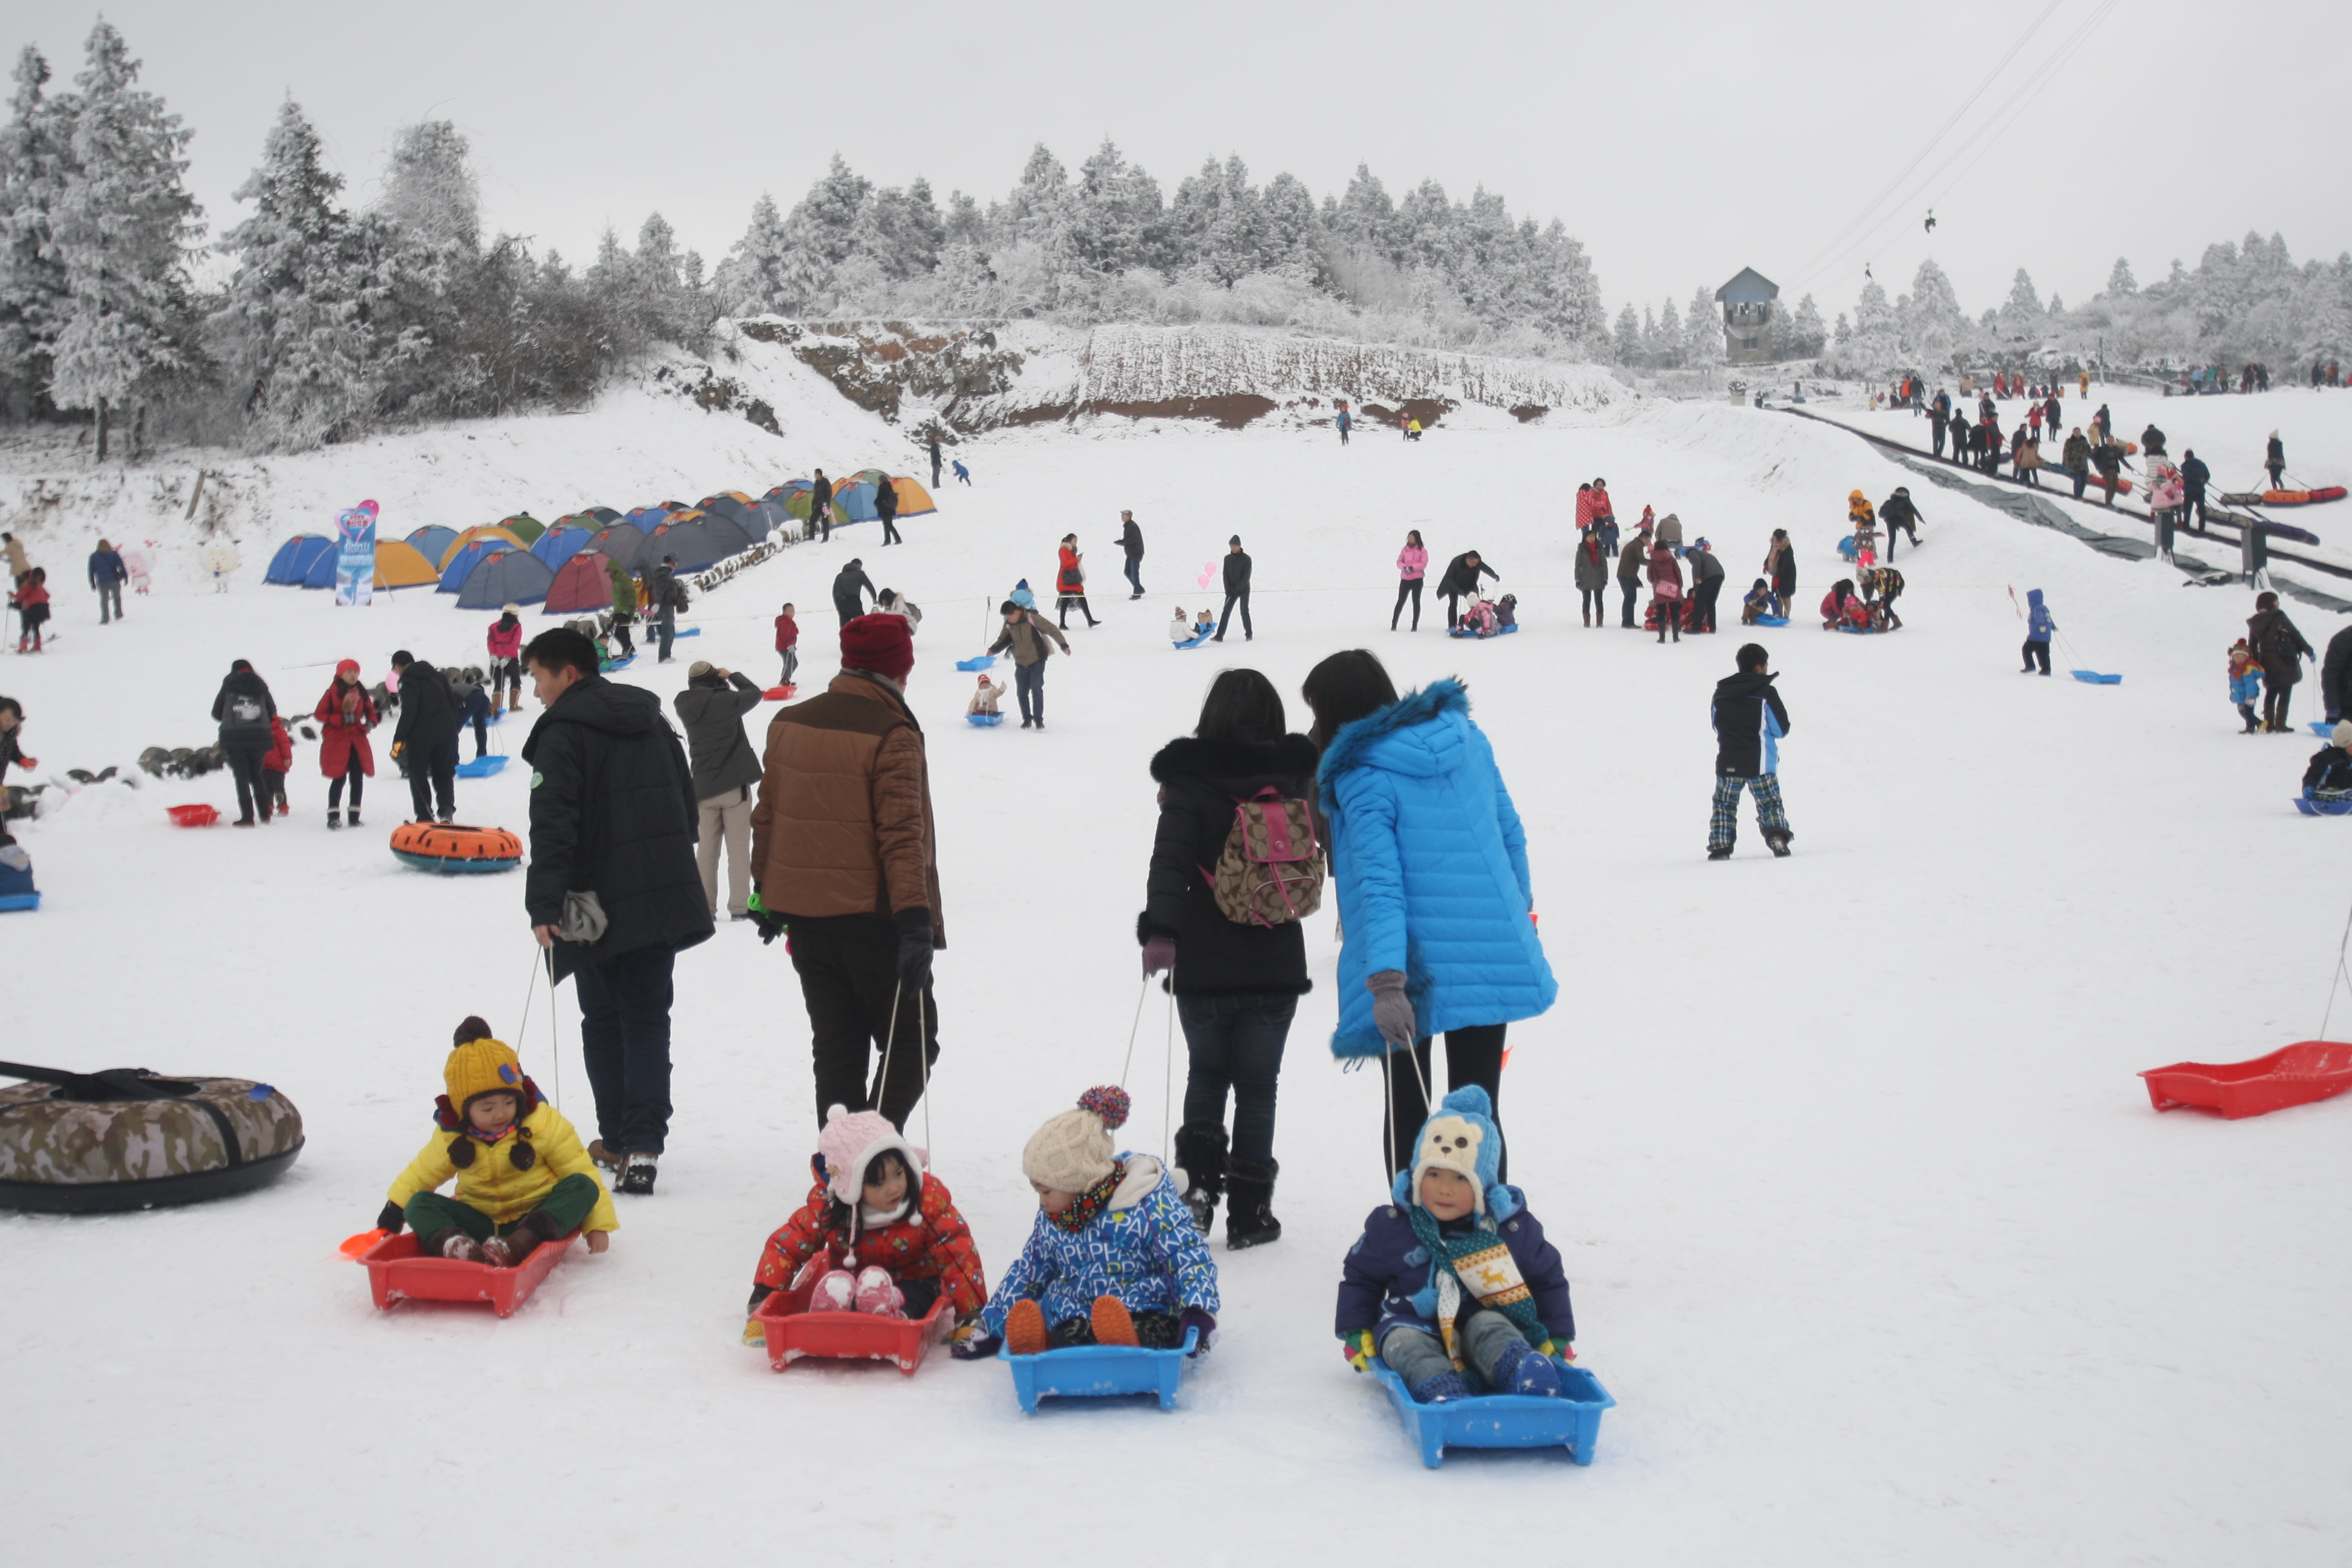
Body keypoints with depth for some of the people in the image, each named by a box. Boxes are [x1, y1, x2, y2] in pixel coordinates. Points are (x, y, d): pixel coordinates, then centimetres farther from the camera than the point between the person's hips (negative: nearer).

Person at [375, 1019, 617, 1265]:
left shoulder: (543, 1124, -8)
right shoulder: (451, 1138, -1)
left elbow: (580, 1169, -6)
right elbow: (419, 1175, 11)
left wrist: (598, 1224, -10)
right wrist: (390, 1219, 7)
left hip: (535, 1218, -2)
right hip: (480, 1222, 2)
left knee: (582, 1187, -28)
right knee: (419, 1204, -15)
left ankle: (521, 1243, -51)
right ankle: (450, 1243, -48)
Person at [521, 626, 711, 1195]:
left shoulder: (563, 733, -9)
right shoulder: (654, 724, 15)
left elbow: (553, 826, -19)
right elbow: (688, 808, 21)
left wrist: (543, 905, -21)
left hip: (600, 906, -6)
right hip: (666, 899, 6)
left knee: (603, 1021, 10)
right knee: (648, 1019, 6)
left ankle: (618, 1139, 18)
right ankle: (643, 1147, -5)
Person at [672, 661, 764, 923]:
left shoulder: (685, 706, 0)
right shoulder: (726, 700, -13)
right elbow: (754, 693, 1)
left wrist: (719, 681, 10)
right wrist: (731, 675, 13)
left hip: (703, 787, 4)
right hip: (734, 784, -4)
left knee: (706, 849, 11)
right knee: (738, 848, 0)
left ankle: (705, 907, 11)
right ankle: (739, 906, -2)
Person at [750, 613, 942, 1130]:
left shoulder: (789, 723, 7)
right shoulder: (892, 735, -13)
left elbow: (766, 815, 14)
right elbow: (901, 835, -20)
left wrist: (767, 892, 24)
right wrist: (915, 918, -22)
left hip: (802, 910, 6)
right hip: (870, 914, -6)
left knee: (836, 1044, 15)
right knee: (911, 1040, 4)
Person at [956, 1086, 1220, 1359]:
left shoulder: (1149, 1206, -7)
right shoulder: (1050, 1219, 13)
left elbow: (1191, 1258, -10)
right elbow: (1026, 1273, 26)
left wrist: (1198, 1313, -27)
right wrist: (992, 1328, 26)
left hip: (1147, 1316, -4)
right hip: (1074, 1320, 4)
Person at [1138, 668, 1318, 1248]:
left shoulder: (1190, 783, -9)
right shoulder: (1295, 779, 2)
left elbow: (1170, 860, -22)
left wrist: (1160, 930, -28)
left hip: (1205, 966, -1)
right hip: (1275, 966, 2)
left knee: (1206, 1074, 19)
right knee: (1257, 1088, 11)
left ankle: (1197, 1184, 3)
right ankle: (1249, 1213, 13)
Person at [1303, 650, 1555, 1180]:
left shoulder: (1361, 774, -13)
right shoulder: (1465, 737, 4)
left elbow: (1380, 883, -22)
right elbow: (1511, 832, 13)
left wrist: (1386, 983, -27)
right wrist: (1520, 903, 28)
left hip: (1416, 971, -4)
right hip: (1492, 953, 5)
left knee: (1408, 1114, 12)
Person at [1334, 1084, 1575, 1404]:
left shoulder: (1511, 1230, 1)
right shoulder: (1391, 1226, 1)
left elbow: (1549, 1278, 14)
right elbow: (1358, 1275, 15)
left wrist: (1557, 1337, 9)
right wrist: (1355, 1332, 7)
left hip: (1484, 1320, 0)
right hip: (1415, 1325, 1)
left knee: (1489, 1327, -32)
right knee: (1404, 1342, -31)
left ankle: (1524, 1378, -57)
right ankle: (1440, 1391, -56)